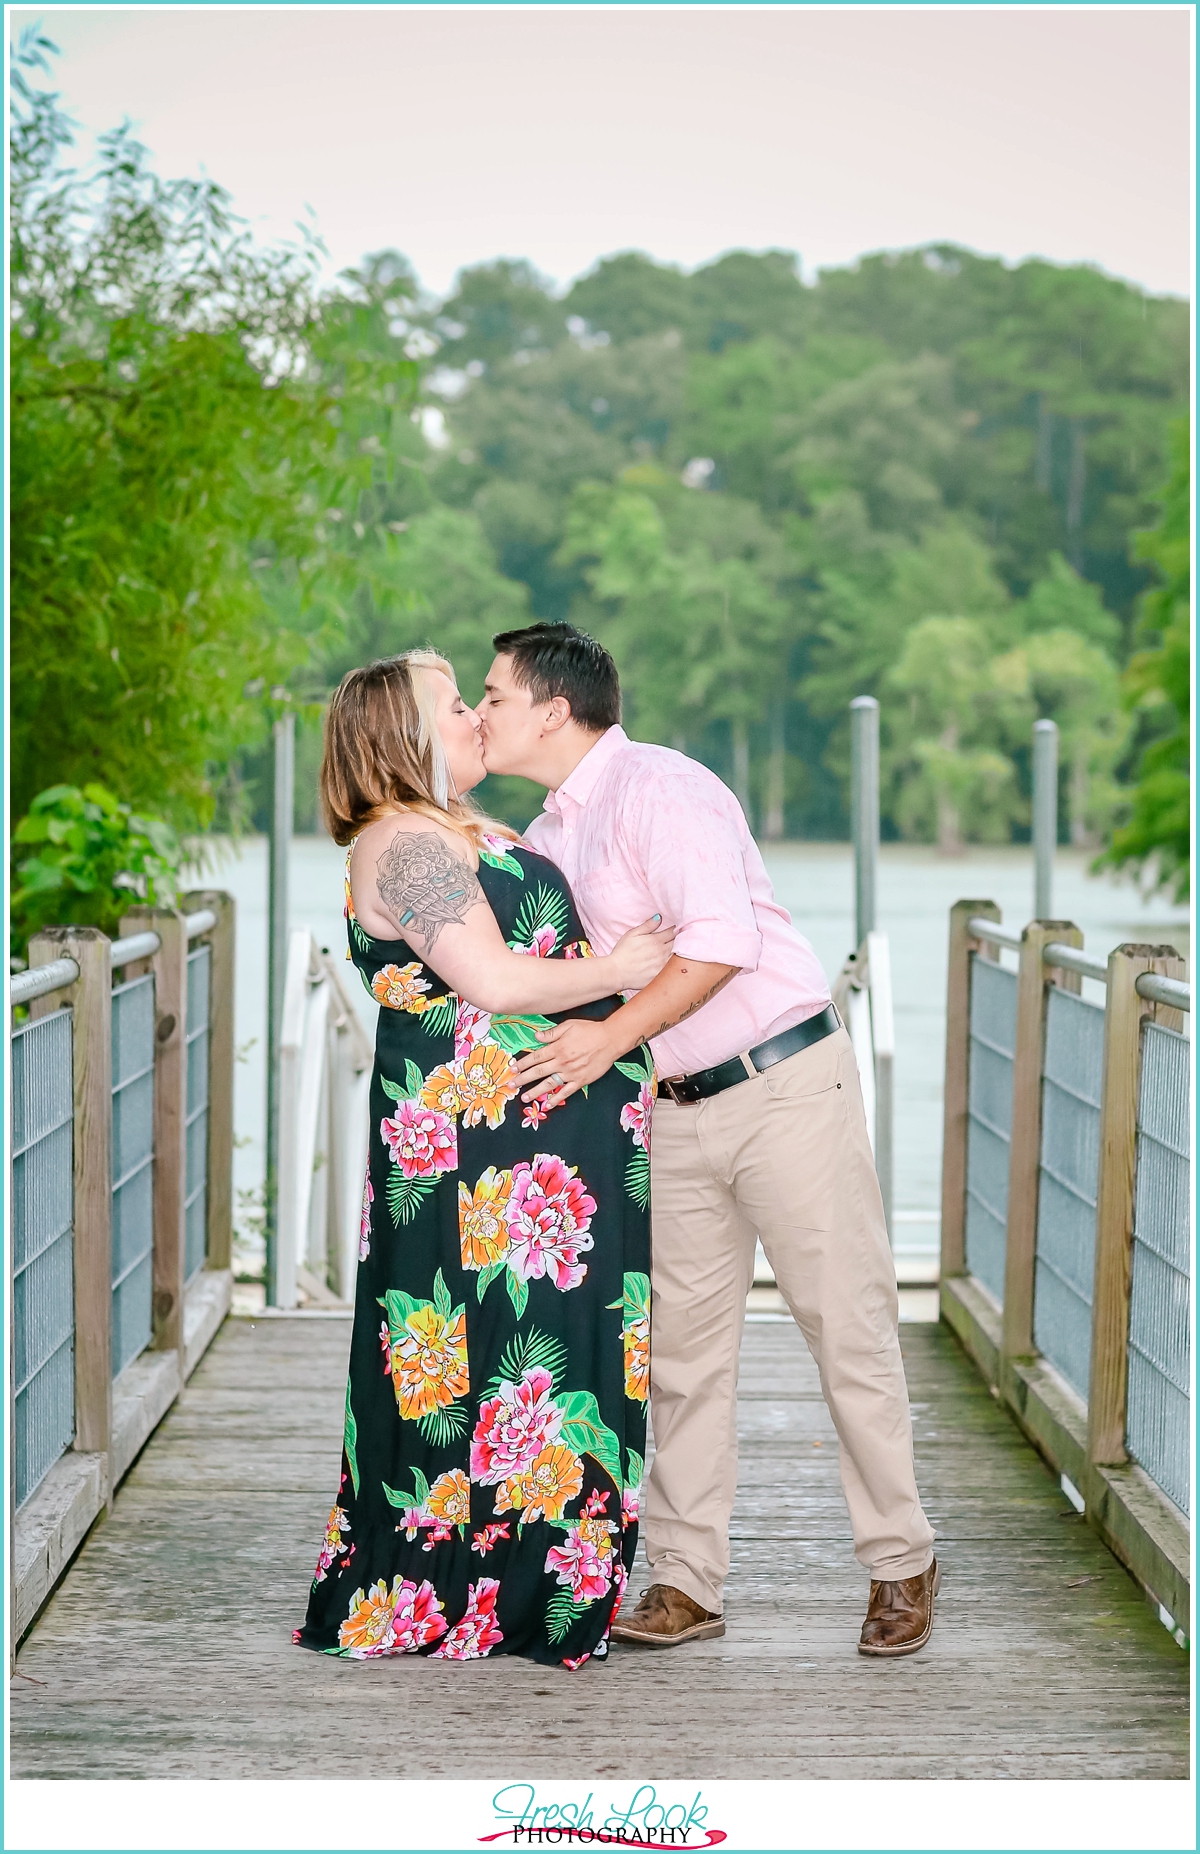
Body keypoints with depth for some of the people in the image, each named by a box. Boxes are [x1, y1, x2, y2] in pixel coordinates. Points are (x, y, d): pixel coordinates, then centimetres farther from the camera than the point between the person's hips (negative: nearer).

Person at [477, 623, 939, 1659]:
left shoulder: (659, 789, -13)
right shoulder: (547, 839, 15)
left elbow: (722, 939, -24)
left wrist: (610, 1037, -24)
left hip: (786, 1085, -8)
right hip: (677, 1111, 8)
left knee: (848, 1329, -1)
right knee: (682, 1346, 6)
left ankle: (902, 1566, 11)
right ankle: (686, 1585, 13)